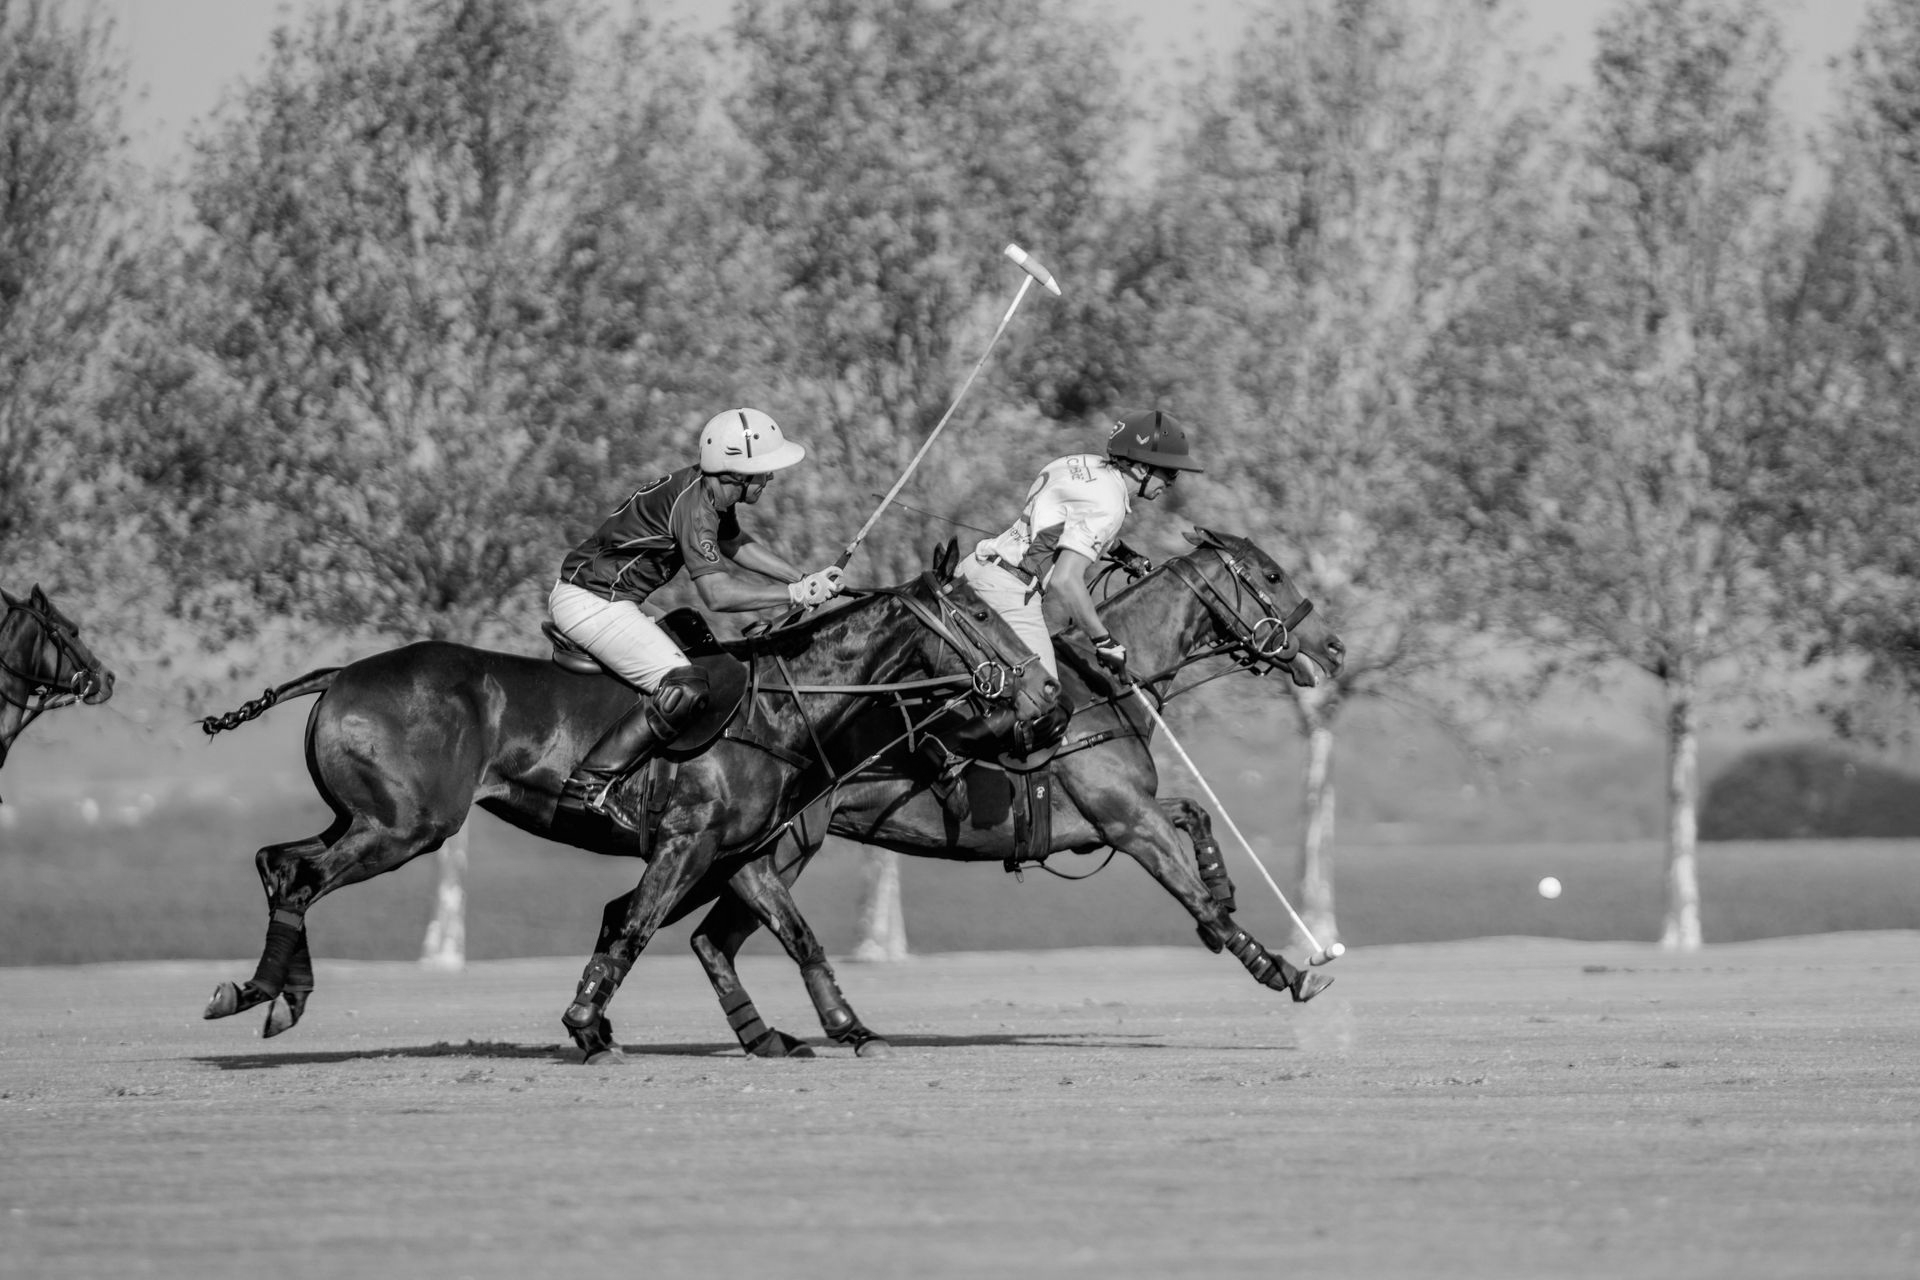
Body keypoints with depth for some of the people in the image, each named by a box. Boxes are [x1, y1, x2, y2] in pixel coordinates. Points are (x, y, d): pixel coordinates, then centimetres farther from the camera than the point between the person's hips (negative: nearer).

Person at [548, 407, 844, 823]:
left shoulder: (712, 491, 6)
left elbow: (735, 545, 25)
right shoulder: (693, 504, -23)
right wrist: (795, 595, -26)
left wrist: (805, 579, 17)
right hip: (591, 603, -10)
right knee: (685, 689, -20)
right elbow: (717, 593, -29)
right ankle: (588, 785, -22)